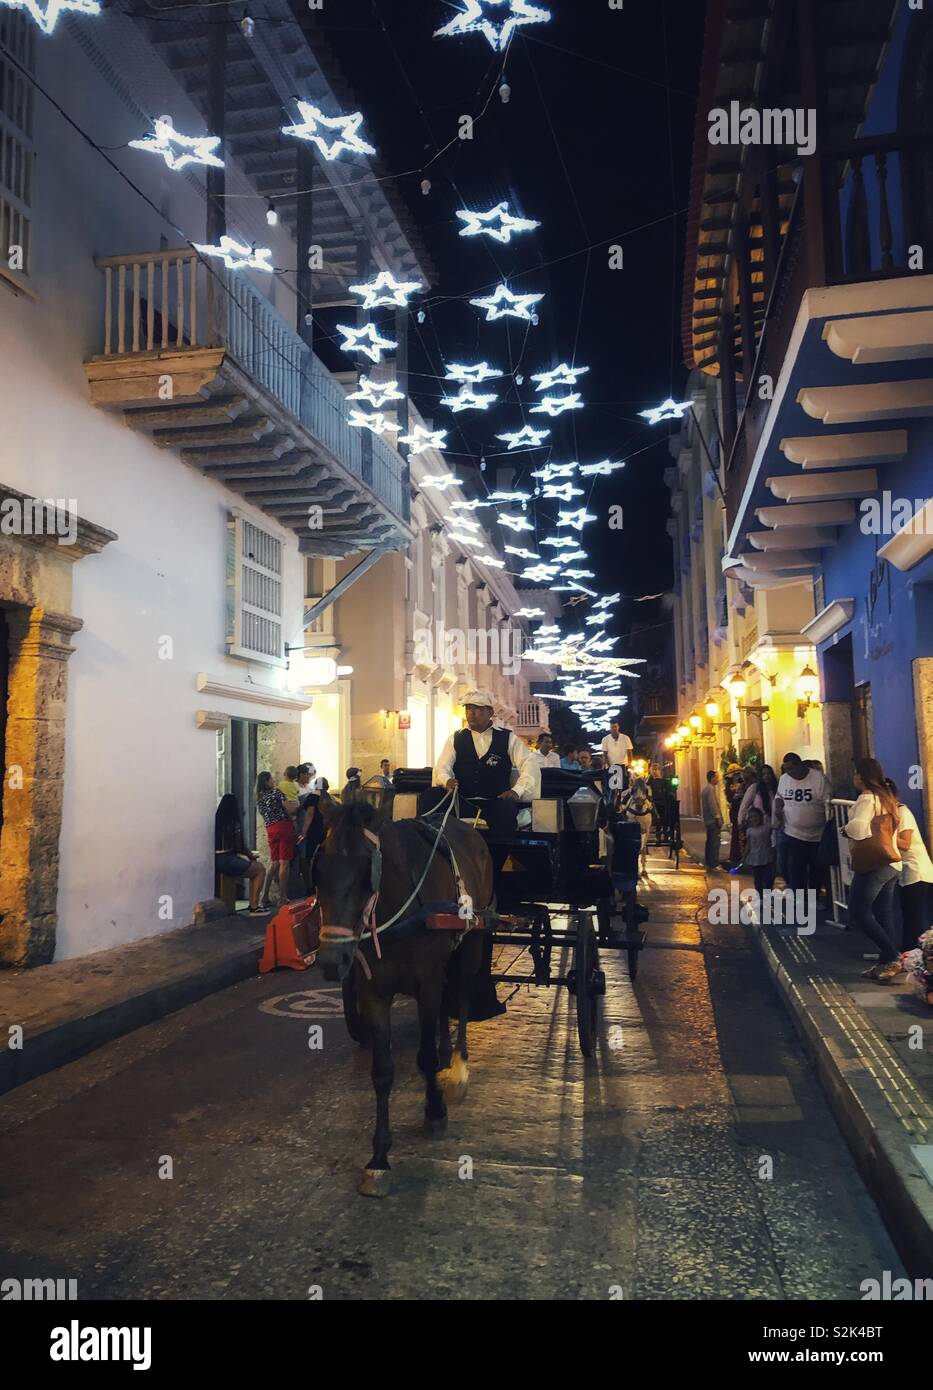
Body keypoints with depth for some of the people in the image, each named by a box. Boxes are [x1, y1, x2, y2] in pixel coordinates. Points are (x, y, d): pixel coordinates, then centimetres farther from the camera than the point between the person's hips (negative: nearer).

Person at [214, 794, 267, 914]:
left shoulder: (215, 821, 5)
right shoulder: (234, 823, -12)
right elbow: (240, 848, -11)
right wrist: (251, 856, 10)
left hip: (215, 861, 7)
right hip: (228, 861, -7)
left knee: (254, 867, 27)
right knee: (260, 869, 11)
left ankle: (252, 903, 29)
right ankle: (254, 906, 6)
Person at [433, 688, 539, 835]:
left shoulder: (507, 738, 7)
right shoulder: (455, 739, 12)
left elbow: (530, 764, 1)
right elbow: (442, 767, 5)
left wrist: (517, 790, -14)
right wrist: (447, 780, -20)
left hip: (497, 802, -1)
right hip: (463, 803, 1)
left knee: (507, 810, -36)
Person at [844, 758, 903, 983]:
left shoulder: (868, 798, -13)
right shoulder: (887, 798, 15)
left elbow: (858, 827, -27)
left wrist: (846, 829, -8)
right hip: (891, 863, 9)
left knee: (858, 912, -5)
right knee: (883, 914, 10)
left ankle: (892, 956, -8)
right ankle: (887, 964, 10)